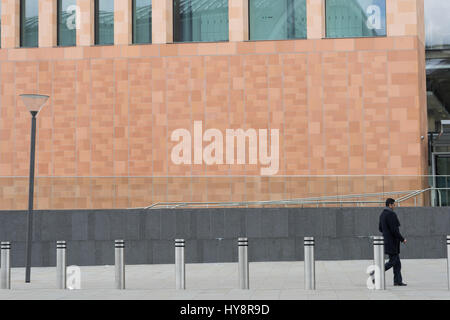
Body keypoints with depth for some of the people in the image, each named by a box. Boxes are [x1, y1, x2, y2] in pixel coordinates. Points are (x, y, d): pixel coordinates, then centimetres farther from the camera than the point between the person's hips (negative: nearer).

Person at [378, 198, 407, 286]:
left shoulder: (382, 214, 12)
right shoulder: (391, 214, -17)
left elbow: (380, 229, 17)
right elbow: (394, 230, -21)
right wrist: (402, 239, -12)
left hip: (387, 241, 10)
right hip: (392, 242, -10)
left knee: (397, 262, 12)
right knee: (392, 261, -5)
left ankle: (398, 281, 13)